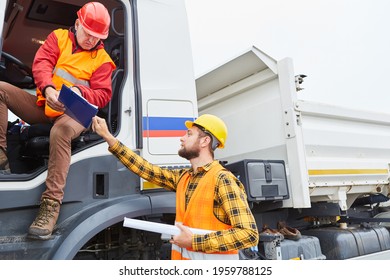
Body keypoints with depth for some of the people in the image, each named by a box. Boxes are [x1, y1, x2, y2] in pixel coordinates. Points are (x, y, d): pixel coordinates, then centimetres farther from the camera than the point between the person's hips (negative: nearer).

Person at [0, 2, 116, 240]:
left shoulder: (102, 59, 6)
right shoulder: (59, 37, 13)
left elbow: (103, 95, -3)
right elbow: (41, 63, -3)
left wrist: (80, 92, -25)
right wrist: (48, 88, -24)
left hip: (72, 113, -4)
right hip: (43, 105, 5)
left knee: (61, 131, -39)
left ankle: (51, 205, -40)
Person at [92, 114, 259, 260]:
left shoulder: (222, 180, -17)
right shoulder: (182, 177, 6)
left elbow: (249, 233, -22)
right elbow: (144, 169, 6)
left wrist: (194, 241, -22)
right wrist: (109, 138, 6)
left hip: (211, 258, -6)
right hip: (183, 257, 6)